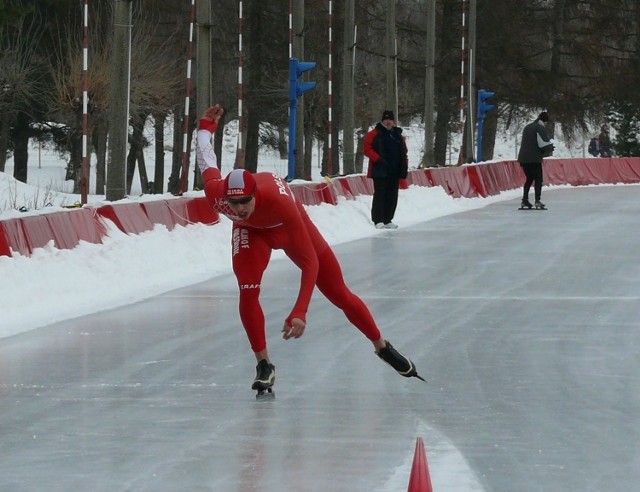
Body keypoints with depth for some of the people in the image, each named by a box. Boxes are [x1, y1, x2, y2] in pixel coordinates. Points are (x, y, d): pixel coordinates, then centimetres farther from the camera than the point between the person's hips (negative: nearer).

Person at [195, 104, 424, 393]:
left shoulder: (279, 202, -47)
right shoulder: (215, 193, -38)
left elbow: (310, 263, -45)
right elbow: (207, 164, -12)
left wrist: (299, 313, -53)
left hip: (291, 227, -2)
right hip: (251, 231, 2)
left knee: (339, 294, 7)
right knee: (248, 291, -24)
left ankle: (382, 347, 28)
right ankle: (263, 365, -7)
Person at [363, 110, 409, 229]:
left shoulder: (398, 135, 16)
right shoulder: (374, 134, -1)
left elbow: (403, 153, 21)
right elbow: (367, 149, -7)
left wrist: (404, 166, 9)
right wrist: (378, 159, -17)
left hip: (394, 172, 6)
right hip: (380, 170, -6)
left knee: (392, 196, 6)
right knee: (380, 195, -7)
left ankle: (387, 220, 13)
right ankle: (378, 220, -6)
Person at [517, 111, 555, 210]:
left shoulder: (527, 127, 18)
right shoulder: (541, 128, -8)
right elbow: (544, 144, -16)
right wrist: (551, 142, 7)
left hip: (523, 157, 7)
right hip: (534, 158, -7)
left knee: (529, 178, 20)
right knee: (538, 179, -2)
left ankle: (524, 200, 16)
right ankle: (537, 201, -13)